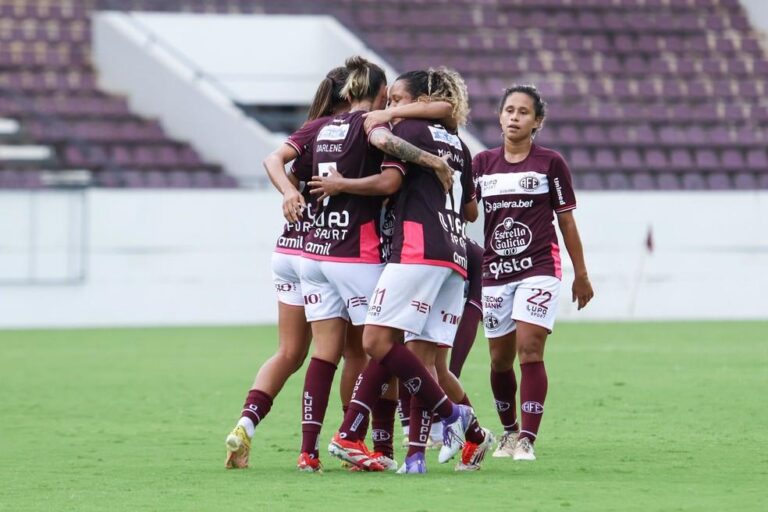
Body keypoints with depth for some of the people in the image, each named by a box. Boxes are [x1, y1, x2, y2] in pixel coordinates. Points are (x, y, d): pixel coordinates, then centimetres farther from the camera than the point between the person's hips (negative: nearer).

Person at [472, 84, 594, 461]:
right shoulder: (482, 163, 8)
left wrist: (581, 274, 7)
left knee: (529, 348, -15)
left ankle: (527, 439, -15)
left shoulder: (550, 163, 1)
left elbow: (566, 220, 5)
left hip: (539, 268, -3)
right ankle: (509, 430, 27)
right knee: (500, 359, 8)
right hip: (495, 271, 3)